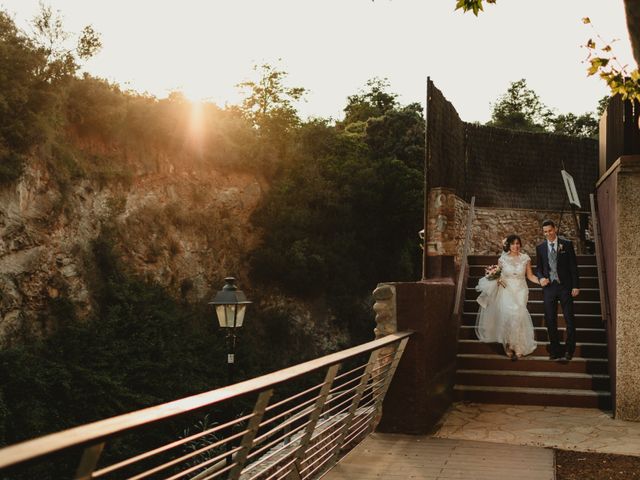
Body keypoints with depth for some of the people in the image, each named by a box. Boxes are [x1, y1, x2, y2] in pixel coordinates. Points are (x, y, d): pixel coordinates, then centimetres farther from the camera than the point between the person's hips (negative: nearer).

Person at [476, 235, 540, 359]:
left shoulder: (525, 258, 2)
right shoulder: (502, 259, 2)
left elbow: (530, 276, 7)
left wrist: (540, 280, -8)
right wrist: (498, 279, -6)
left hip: (520, 291, 1)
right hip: (506, 291, 0)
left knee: (518, 315, -12)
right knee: (508, 315, -17)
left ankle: (519, 346, 3)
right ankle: (509, 345, -3)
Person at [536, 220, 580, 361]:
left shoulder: (567, 244, 0)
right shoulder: (540, 247, 7)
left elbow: (573, 266, -1)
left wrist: (576, 286, -6)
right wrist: (541, 278, -7)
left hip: (565, 286, -2)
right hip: (548, 286, 2)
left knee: (569, 320, 2)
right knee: (550, 321, 4)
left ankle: (569, 349, 15)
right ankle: (555, 350, 15)